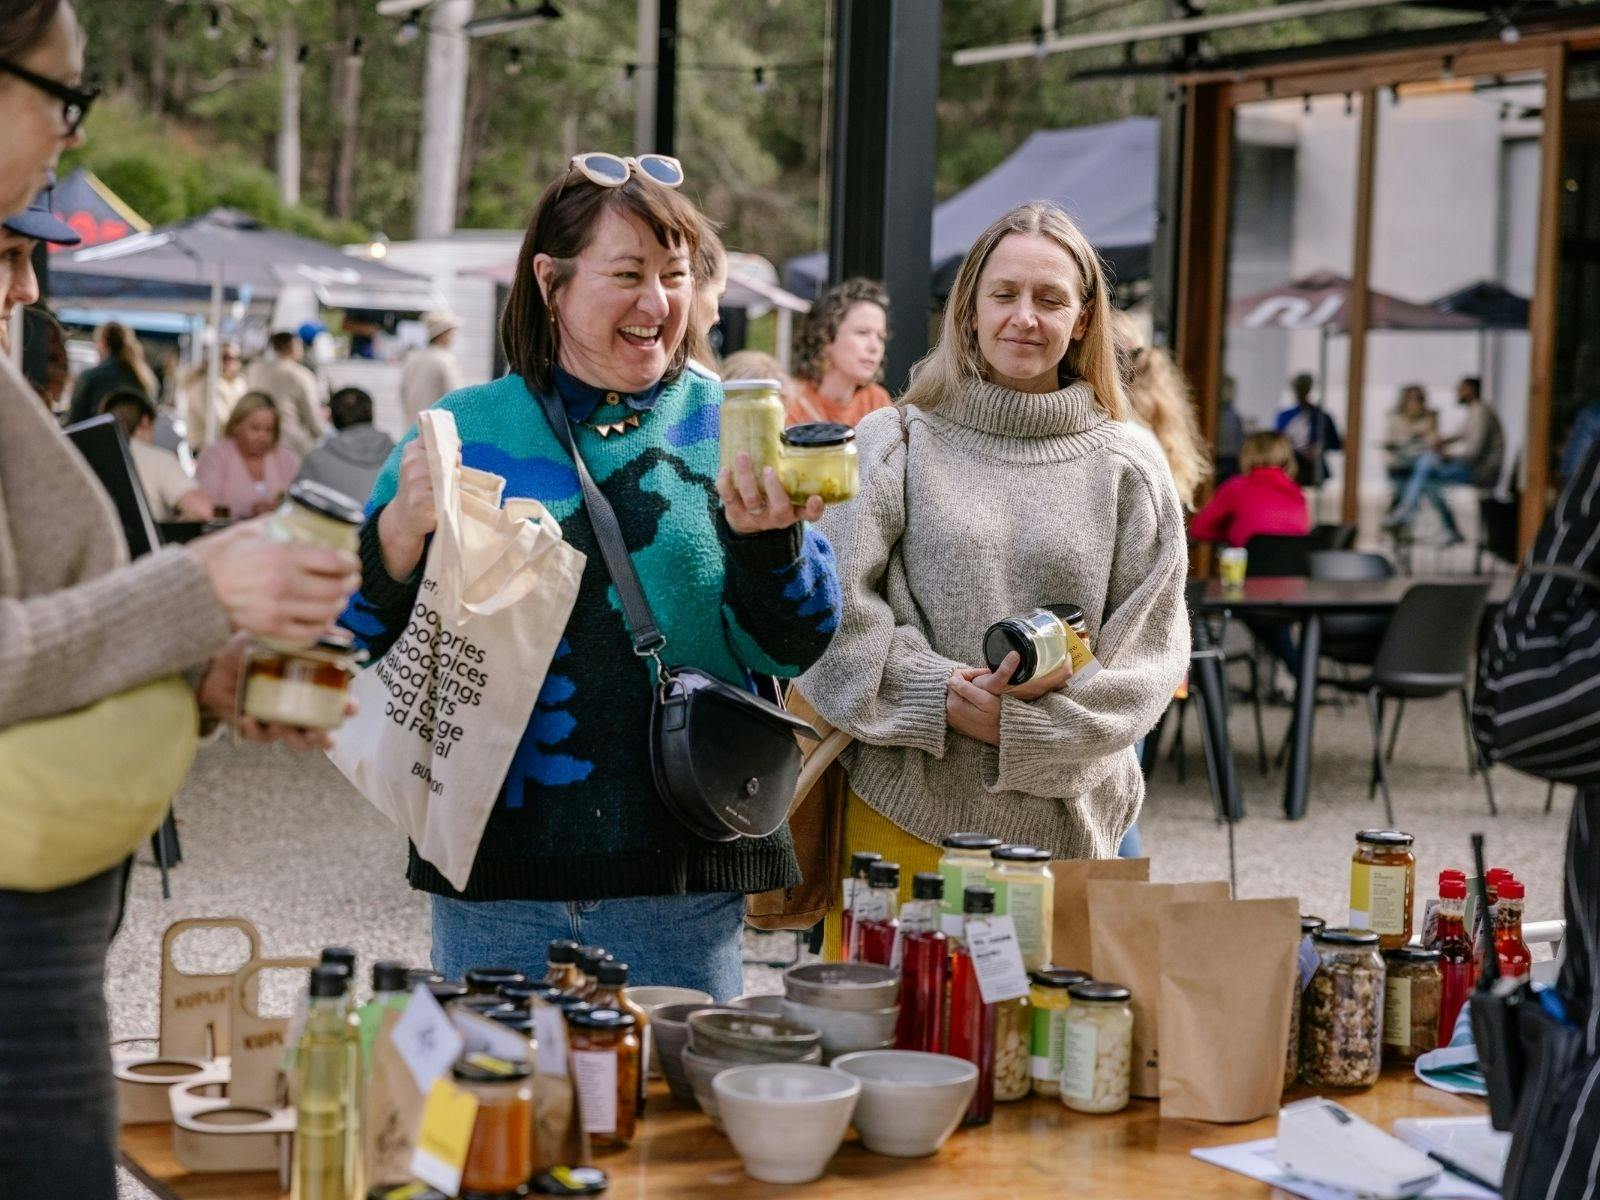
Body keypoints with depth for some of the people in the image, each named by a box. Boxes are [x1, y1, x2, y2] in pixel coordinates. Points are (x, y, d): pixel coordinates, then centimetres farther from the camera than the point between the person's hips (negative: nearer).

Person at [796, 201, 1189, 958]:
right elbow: (834, 610, -2)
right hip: (904, 814, -1)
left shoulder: (1128, 468, 7)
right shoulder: (897, 443, 4)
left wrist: (1030, 724, -11)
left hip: (1064, 820, 1)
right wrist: (943, 694, -14)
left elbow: (1153, 647, 2)